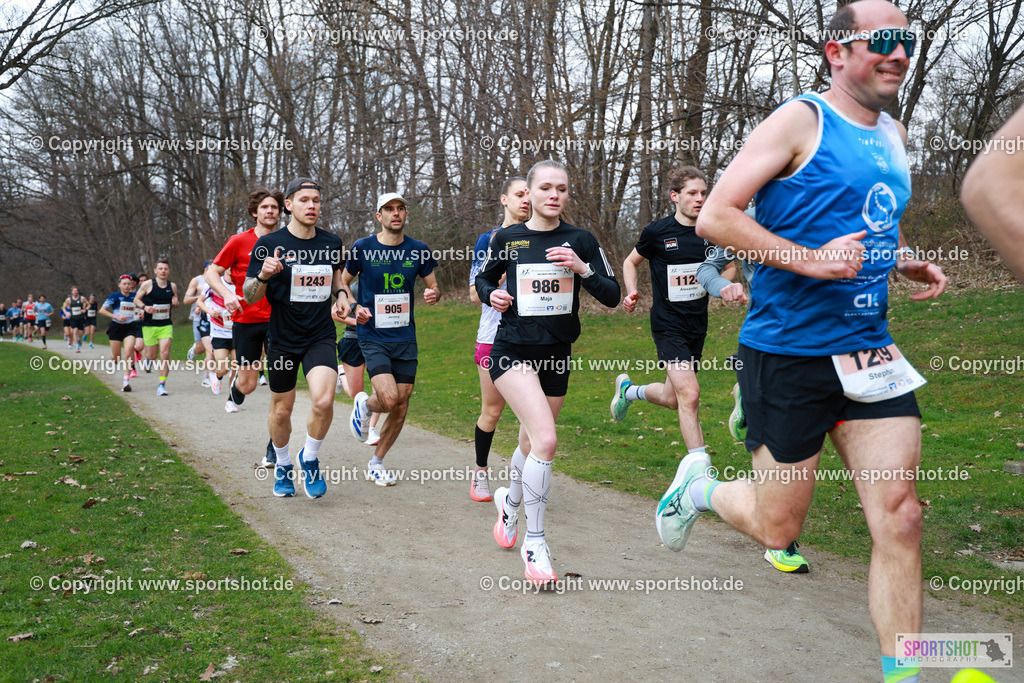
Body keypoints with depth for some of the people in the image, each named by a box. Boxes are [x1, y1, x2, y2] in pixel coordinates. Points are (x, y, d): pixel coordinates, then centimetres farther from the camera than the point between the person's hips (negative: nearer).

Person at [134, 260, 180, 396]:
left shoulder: (173, 286, 7)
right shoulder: (147, 285, -3)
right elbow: (136, 299, 5)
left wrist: (175, 303, -5)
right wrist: (145, 307, -15)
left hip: (166, 325, 1)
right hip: (149, 325, -1)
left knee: (165, 353, -14)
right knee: (152, 356, 4)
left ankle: (162, 384, -8)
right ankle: (148, 358, 45)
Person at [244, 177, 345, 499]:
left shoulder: (332, 243, 3)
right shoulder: (269, 244, -6)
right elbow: (249, 297, -4)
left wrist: (342, 301, 3)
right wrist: (263, 275, -24)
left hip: (321, 337, 1)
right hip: (282, 339, -1)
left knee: (323, 402, -19)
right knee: (281, 409, 9)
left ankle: (310, 459, 9)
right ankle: (283, 466, 36)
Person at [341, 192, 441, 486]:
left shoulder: (418, 250, 3)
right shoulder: (362, 248, -3)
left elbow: (433, 286, 13)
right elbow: (343, 282, 10)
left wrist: (434, 294, -11)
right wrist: (354, 307, -8)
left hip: (405, 338, 3)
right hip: (373, 337, -3)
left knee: (401, 407, 4)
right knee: (389, 399, -20)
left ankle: (376, 462, 24)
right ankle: (364, 404, 18)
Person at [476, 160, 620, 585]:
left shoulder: (580, 241, 2)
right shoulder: (507, 239, 1)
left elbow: (612, 297, -2)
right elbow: (483, 279, 17)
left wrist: (582, 269, -18)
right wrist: (491, 295, -5)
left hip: (556, 356, 3)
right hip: (513, 352, -3)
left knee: (531, 443, 17)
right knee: (545, 439, -23)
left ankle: (510, 502, 50)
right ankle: (534, 542, -10)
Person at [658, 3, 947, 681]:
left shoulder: (893, 135, 15)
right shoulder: (800, 121, -8)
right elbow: (714, 218, -14)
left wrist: (906, 263, 10)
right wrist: (810, 259, -22)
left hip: (868, 352, 6)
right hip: (787, 352, -6)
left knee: (900, 518, -2)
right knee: (778, 528, 5)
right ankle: (700, 485, 36)